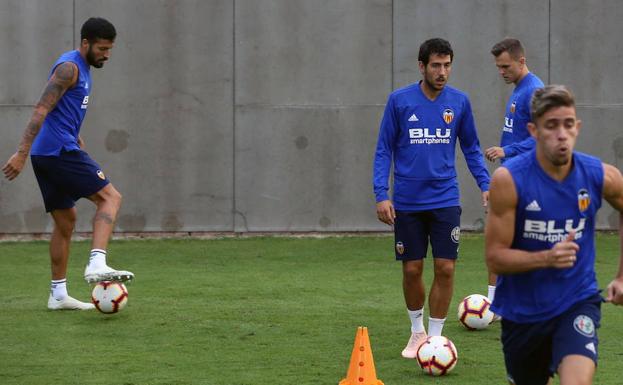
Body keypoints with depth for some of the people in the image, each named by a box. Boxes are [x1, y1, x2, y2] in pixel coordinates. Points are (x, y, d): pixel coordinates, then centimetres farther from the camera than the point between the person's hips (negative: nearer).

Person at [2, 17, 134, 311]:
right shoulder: (69, 67, -12)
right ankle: (97, 264, -26)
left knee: (66, 220, 12)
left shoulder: (82, 69, 19)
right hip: (60, 151, -10)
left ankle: (58, 294, 14)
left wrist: (75, 138, 26)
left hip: (47, 156, 10)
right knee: (110, 197, -11)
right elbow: (41, 111, -20)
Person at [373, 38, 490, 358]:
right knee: (412, 270, 5)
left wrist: (485, 185, 0)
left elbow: (471, 148, 12)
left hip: (445, 200, 1)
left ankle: (435, 337, 8)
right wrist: (381, 194, -8)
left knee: (445, 269, -5)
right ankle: (417, 330, 27)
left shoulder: (459, 102, 2)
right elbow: (384, 150, 1)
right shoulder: (399, 101, -3)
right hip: (407, 202, -1)